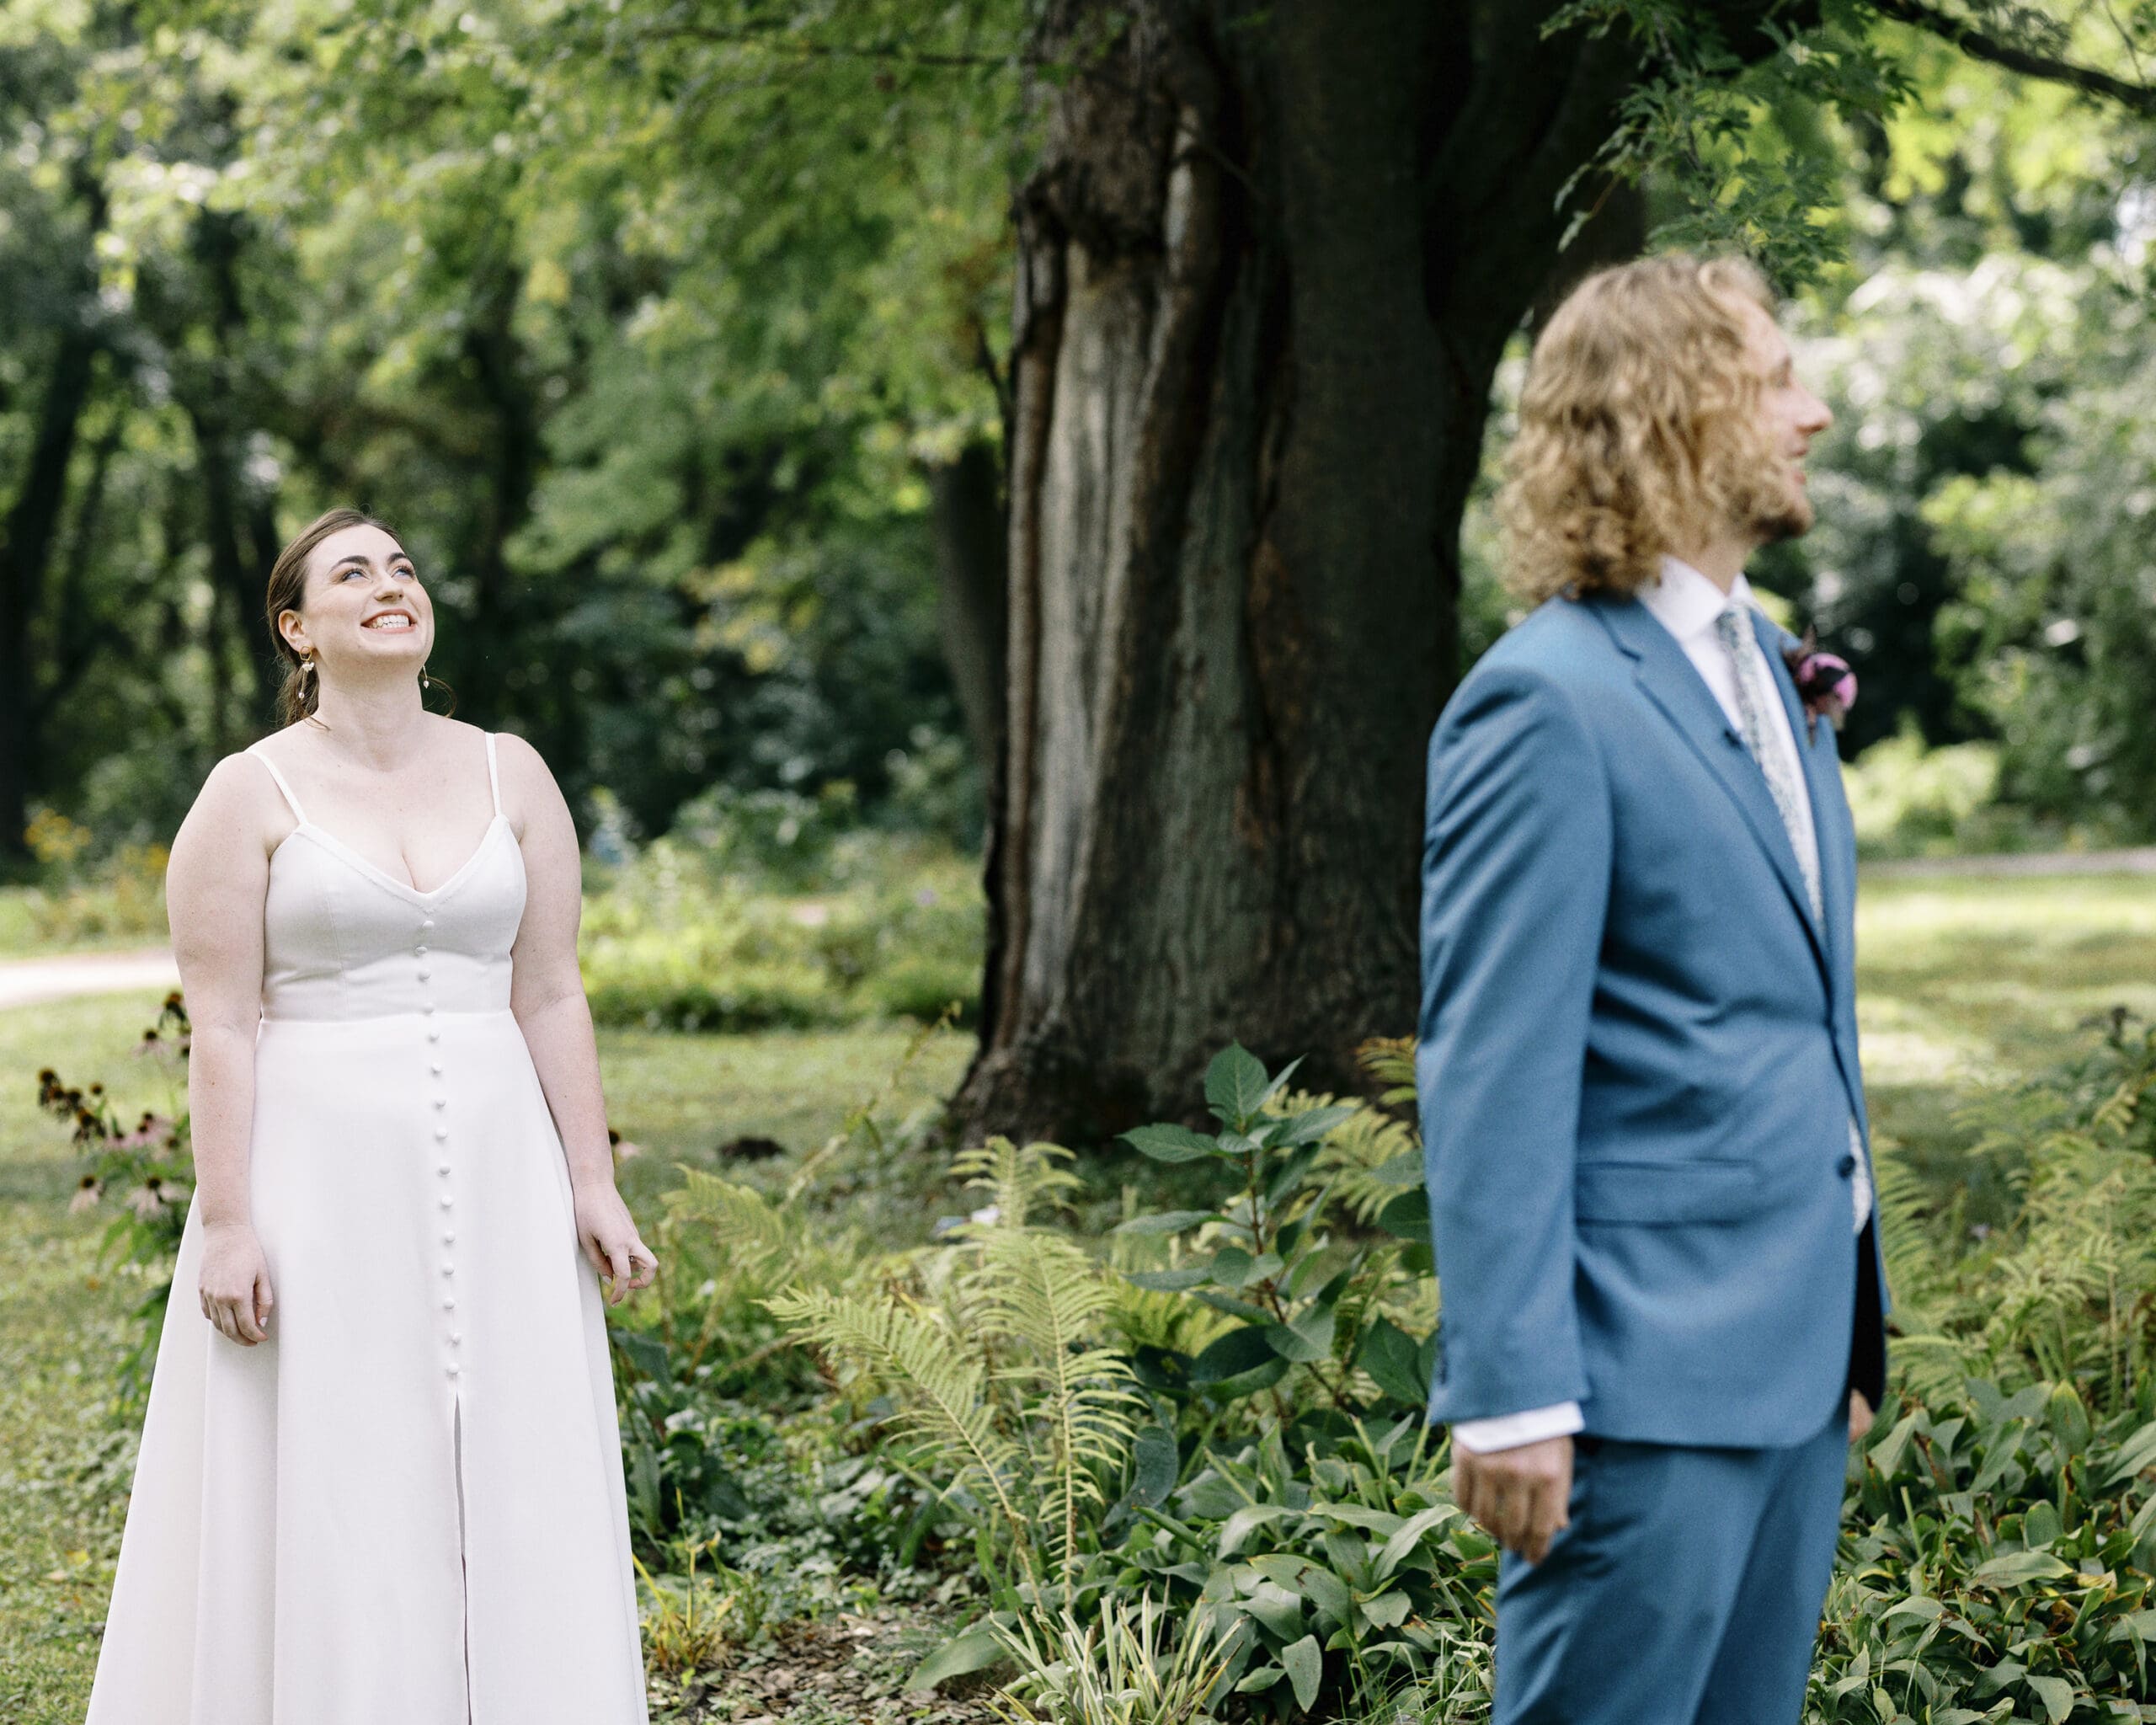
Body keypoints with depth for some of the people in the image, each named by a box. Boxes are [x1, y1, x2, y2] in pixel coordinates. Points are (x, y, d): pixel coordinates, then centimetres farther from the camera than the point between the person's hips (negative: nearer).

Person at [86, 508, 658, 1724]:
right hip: (322, 1174, -3)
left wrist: (594, 1186, 2)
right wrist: (227, 1222, -12)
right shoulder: (252, 794, -2)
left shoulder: (512, 776, 7)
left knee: (512, 1483, 5)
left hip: (494, 1171, 3)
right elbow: (222, 1027, -5)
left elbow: (552, 999, 7)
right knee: (330, 1494, -1)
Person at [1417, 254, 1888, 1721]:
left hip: (1798, 1354, 9)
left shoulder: (1766, 664, 14)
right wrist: (1513, 1391, -19)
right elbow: (1493, 1076, -17)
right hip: (1651, 1372, -9)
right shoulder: (1549, 704, -14)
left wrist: (1858, 1322, 19)